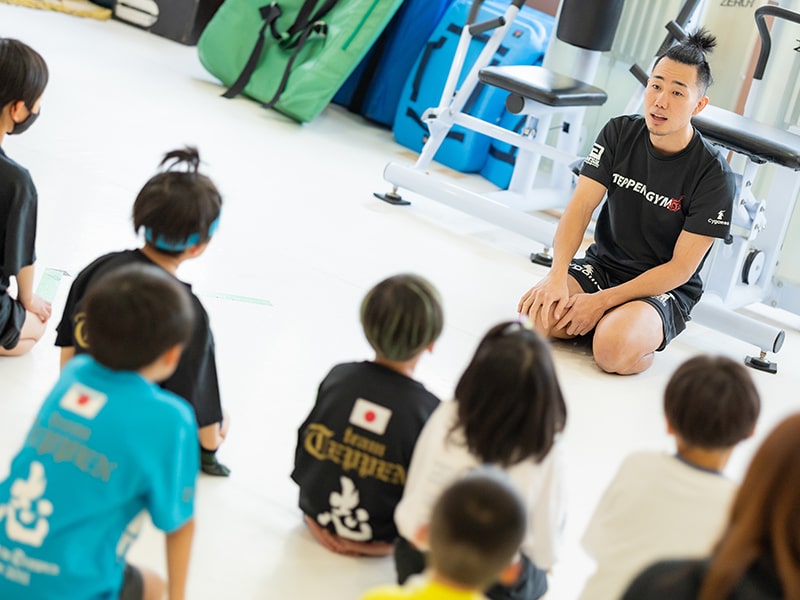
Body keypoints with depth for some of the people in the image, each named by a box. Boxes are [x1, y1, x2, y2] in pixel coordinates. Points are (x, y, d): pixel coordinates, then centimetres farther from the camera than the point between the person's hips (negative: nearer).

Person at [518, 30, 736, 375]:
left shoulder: (714, 175, -15)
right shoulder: (619, 133, -3)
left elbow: (680, 268, -15)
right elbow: (579, 208, -8)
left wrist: (602, 301, -22)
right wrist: (557, 276, -26)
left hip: (665, 290, -4)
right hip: (601, 266, 4)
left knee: (613, 349, -35)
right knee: (535, 316, -26)